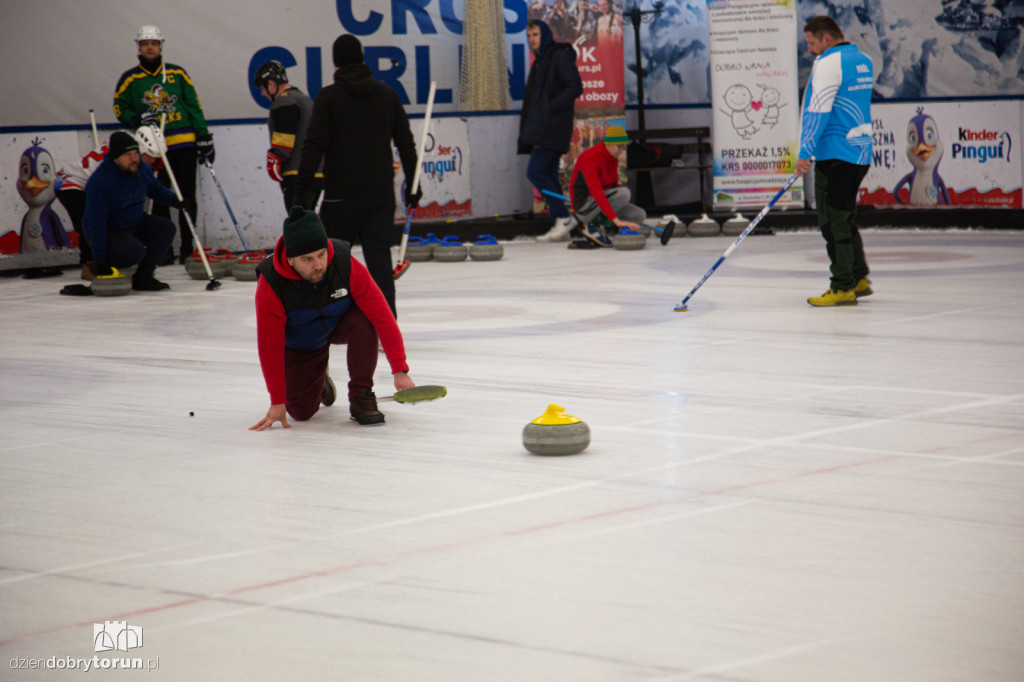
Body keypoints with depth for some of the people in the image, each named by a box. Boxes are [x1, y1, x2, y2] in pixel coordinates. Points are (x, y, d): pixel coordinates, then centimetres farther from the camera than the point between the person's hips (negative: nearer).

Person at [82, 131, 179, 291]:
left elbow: (156, 189, 17)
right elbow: (96, 222, -27)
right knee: (135, 251, -32)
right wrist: (101, 259, -29)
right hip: (109, 232, -8)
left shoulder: (142, 168, -6)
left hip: (135, 224, 8)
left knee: (166, 228, -13)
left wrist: (175, 200, -4)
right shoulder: (99, 181, -27)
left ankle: (143, 278, -5)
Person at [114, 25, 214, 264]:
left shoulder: (177, 74, 9)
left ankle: (187, 247, 8)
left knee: (187, 198, 1)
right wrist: (139, 119, -11)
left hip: (185, 145, 1)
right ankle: (164, 249, 3)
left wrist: (204, 139, 6)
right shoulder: (130, 79, 7)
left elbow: (194, 107, 11)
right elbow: (120, 109, 9)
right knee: (159, 200, -3)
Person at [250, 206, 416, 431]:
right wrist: (278, 402, -23)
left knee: (364, 320, -34)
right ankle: (318, 380, 31)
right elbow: (269, 345, -24)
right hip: (301, 343, 0)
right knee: (301, 411, -5)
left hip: (340, 325, 0)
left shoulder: (346, 265, -33)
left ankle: (361, 397, -18)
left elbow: (382, 317, -31)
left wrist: (400, 370, -36)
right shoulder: (271, 284, -32)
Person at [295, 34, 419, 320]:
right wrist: (412, 184, 19)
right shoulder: (387, 94, 7)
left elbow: (314, 146, -11)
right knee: (379, 256, 2)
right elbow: (406, 143, 11)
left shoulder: (329, 97, -5)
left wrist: (304, 189, -8)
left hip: (342, 194, -3)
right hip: (381, 193, 3)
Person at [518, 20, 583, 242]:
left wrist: (551, 107, -19)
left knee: (535, 171, -15)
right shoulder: (540, 61, 22)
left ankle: (563, 217, -13)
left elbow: (575, 87, -15)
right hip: (541, 128, 10)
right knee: (549, 174, 7)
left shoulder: (559, 57, -7)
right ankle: (560, 225, 7)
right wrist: (528, 129, 15)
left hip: (552, 126, -10)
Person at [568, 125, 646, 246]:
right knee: (624, 192, -30)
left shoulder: (612, 157, 5)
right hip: (584, 207, -8)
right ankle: (592, 226, -16)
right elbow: (596, 192, -34)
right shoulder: (590, 158, -23)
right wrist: (616, 220, -41)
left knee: (640, 215, -8)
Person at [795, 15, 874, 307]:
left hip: (835, 153, -9)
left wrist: (805, 152, -16)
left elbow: (818, 110, -18)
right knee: (846, 216, 18)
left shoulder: (829, 62, -13)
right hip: (861, 152, 9)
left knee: (833, 222, -5)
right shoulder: (863, 61, 15)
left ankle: (843, 288, -5)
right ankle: (859, 279, 21)